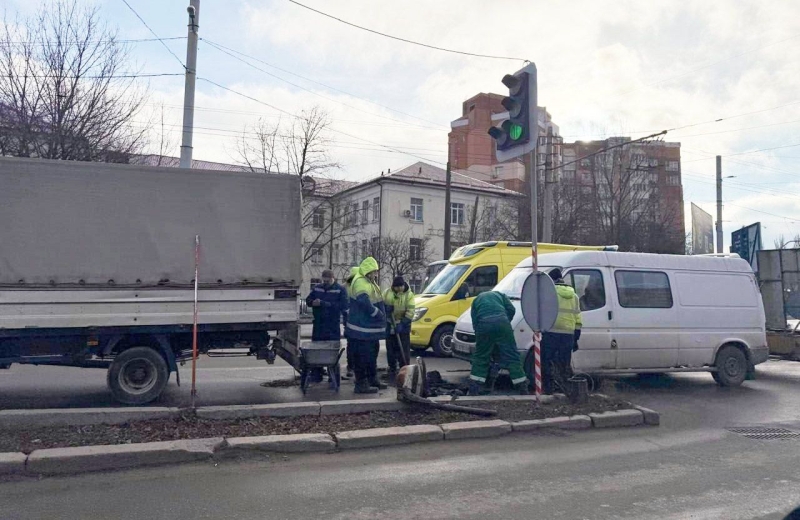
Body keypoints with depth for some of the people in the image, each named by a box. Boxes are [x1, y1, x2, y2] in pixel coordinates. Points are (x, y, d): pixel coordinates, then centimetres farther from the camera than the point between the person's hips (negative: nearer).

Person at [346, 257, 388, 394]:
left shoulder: (370, 282, 16)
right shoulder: (361, 283, -19)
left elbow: (377, 301, 25)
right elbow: (366, 304, -28)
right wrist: (380, 315, -18)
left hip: (371, 328, 11)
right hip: (362, 330, -11)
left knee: (372, 354, 20)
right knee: (362, 356, -4)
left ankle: (373, 380, 32)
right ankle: (361, 384, 2)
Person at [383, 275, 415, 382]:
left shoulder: (409, 294, -9)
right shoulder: (387, 292, -2)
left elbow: (410, 312, -13)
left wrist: (402, 324, -22)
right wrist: (386, 308, -16)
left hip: (403, 326, -2)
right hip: (389, 325, 3)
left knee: (404, 350, -3)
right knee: (391, 349, 9)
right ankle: (392, 371, 20)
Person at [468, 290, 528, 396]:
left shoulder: (476, 300, 32)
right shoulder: (500, 294, 33)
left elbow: (474, 322, 22)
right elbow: (511, 309, 16)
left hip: (483, 324, 0)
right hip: (502, 321, 0)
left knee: (480, 357, 13)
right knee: (512, 357, 5)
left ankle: (473, 391, 14)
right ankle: (523, 390, 8)